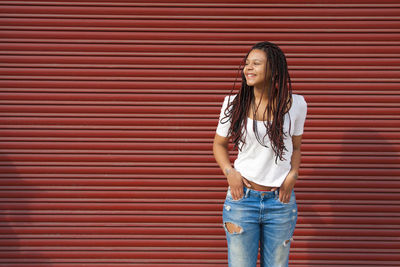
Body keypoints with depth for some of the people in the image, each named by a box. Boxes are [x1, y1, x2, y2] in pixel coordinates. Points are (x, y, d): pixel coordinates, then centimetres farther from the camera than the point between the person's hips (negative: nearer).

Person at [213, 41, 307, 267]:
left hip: (281, 201, 1)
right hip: (242, 198, 0)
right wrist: (230, 172, -7)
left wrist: (292, 175, -5)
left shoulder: (296, 104, -1)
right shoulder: (234, 103, -2)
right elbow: (219, 144, 10)